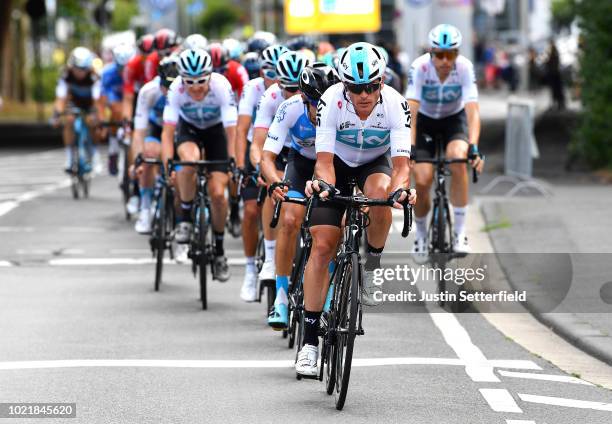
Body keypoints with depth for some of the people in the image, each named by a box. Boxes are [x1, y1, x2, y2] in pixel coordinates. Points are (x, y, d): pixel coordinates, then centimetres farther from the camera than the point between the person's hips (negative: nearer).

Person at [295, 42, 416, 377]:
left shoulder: (395, 104, -29)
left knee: (380, 192, -37)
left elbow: (400, 163, -34)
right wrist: (323, 183, -54)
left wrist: (400, 187, -55)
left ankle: (373, 264, -9)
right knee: (322, 246, -12)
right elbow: (324, 160, -32)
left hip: (376, 163, 0)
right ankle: (309, 340, -7)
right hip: (338, 164, 0)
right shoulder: (331, 101, -30)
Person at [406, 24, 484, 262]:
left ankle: (460, 233, -20)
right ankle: (421, 235, 15)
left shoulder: (464, 68, -27)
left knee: (458, 161, -30)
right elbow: (411, 109, -35)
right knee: (422, 182, -14)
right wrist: (408, 147, -46)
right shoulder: (420, 67, -28)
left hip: (454, 119, 0)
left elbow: (473, 110, -34)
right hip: (425, 120, 0)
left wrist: (473, 147, -48)